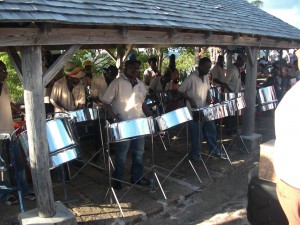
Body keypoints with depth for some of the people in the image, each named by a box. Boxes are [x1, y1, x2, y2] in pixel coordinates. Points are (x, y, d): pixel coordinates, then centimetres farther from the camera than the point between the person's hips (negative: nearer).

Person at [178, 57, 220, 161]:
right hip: (195, 111, -7)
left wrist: (209, 100, 0)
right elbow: (181, 91, -14)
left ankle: (214, 150, 34)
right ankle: (195, 154, 21)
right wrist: (190, 100, -24)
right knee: (197, 134, 3)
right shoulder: (191, 78, -17)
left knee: (211, 130, 17)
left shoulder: (206, 77, 6)